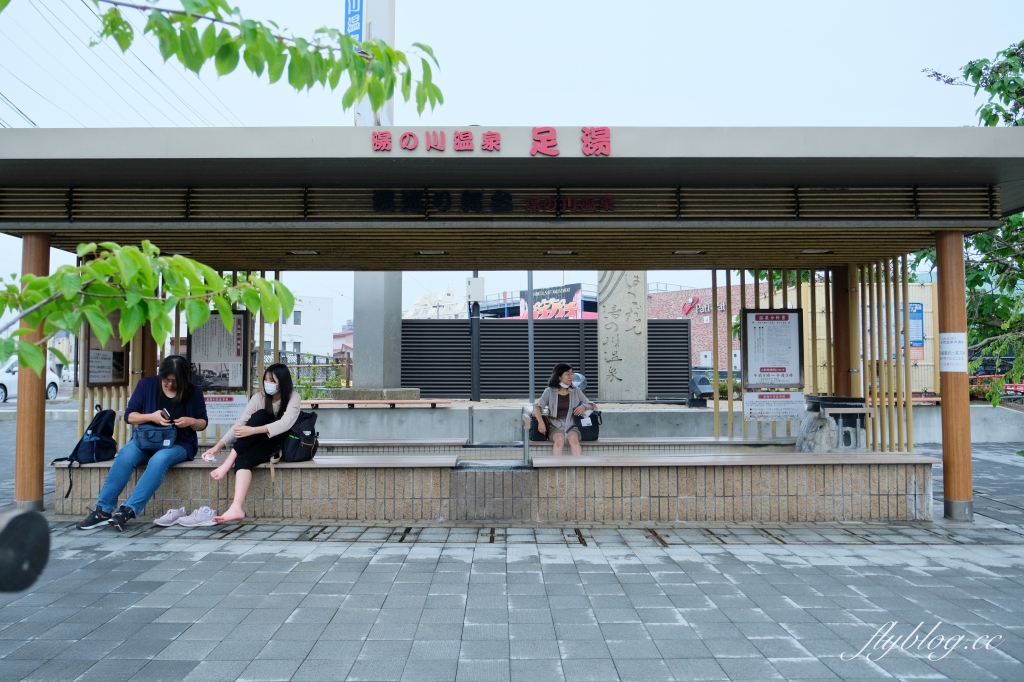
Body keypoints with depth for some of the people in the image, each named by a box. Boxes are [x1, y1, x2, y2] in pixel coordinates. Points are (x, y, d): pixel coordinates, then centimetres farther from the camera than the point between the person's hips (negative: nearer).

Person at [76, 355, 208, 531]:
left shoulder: (193, 393, -2)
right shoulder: (147, 384, 0)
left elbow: (203, 423, 7)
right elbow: (129, 415, 1)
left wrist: (191, 421, -17)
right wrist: (151, 417, -18)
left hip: (178, 444, -2)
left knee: (159, 459, -37)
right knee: (125, 454, -32)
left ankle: (128, 510, -41)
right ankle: (103, 510, -31)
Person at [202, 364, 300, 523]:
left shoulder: (293, 398, -9)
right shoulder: (259, 397, 0)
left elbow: (285, 423, -26)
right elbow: (240, 423, -7)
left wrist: (253, 430, -35)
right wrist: (219, 445, -21)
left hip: (281, 445, -3)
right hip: (261, 443, 3)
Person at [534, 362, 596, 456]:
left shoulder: (576, 391, 13)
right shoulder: (549, 391, 8)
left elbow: (591, 405, 16)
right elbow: (537, 406, -3)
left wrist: (584, 407, -9)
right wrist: (541, 422, -22)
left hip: (572, 426, 1)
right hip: (556, 426, -1)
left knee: (573, 439, -33)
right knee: (559, 440, -34)